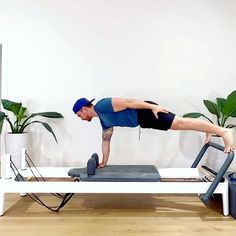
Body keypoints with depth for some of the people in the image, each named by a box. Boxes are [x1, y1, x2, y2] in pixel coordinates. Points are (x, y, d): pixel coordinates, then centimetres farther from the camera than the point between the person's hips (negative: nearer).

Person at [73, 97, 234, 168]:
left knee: (180, 123, -12)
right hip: (143, 121, 9)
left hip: (146, 112, -9)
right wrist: (104, 163, 27)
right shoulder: (104, 121, 15)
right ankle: (209, 130, 23)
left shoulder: (102, 106, -14)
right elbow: (106, 140, 23)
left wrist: (153, 107, -20)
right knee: (178, 125, 12)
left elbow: (128, 102, -18)